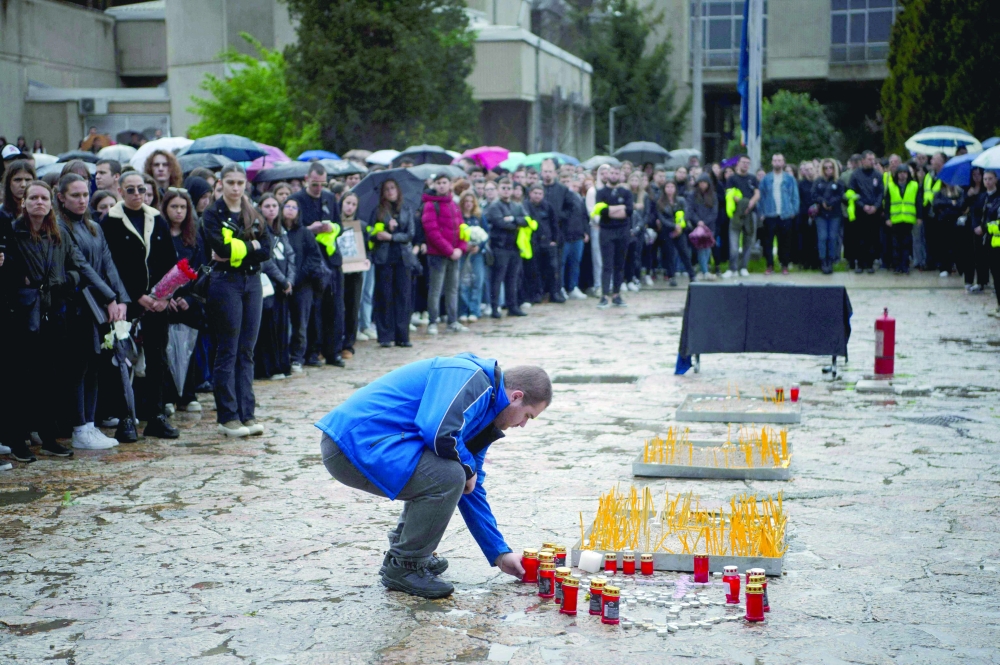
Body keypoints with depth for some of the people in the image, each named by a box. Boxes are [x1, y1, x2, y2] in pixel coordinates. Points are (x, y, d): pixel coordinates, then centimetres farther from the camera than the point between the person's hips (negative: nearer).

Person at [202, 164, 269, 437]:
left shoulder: (254, 215, 14)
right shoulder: (213, 214, -1)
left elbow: (266, 251, 1)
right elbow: (221, 247, -17)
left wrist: (237, 250, -11)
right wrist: (250, 246, -6)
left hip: (252, 283, 5)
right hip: (226, 283, -5)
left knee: (246, 352, 6)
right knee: (227, 352, -3)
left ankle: (246, 414, 10)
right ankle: (227, 417, 1)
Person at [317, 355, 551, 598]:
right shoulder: (470, 379, -11)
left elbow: (470, 488, 24)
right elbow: (438, 432, -28)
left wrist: (500, 554, 25)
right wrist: (469, 467, -7)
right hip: (355, 442, -11)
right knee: (448, 476, -20)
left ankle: (402, 553, 27)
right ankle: (403, 567, -2)